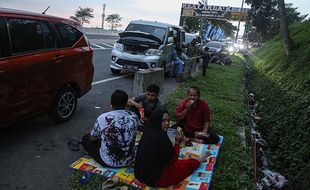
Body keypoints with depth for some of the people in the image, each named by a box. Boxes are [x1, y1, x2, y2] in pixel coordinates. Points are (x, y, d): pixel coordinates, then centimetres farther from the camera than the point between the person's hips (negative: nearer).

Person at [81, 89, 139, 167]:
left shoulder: (103, 118, -20)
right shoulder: (134, 116, -10)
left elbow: (92, 138, -4)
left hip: (109, 163, -4)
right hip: (129, 160, 4)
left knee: (86, 138, 17)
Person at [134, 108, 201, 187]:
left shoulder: (148, 131, -1)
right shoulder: (161, 136, -28)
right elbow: (171, 159, -15)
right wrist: (177, 143, -8)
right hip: (154, 178, -8)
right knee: (189, 163, 9)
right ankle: (197, 162, 36)